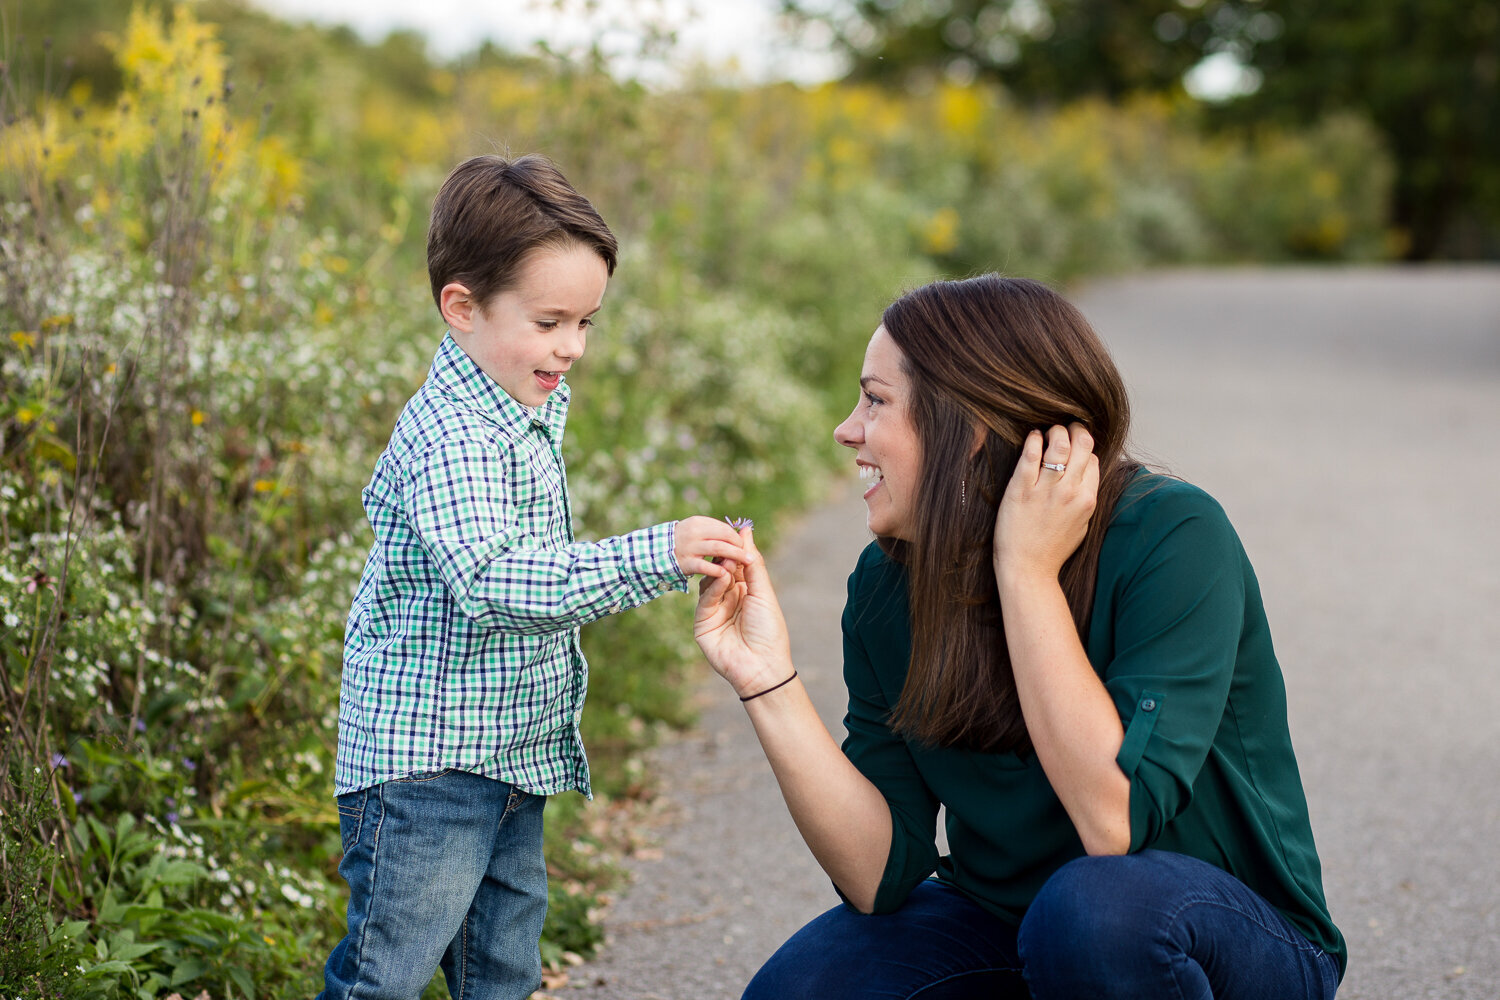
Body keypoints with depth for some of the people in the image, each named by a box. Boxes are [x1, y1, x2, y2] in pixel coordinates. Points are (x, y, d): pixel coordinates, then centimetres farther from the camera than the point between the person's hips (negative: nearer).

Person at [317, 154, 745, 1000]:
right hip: (426, 762, -9)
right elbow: (492, 583, -35)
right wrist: (654, 556, -38)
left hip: (519, 755, 9)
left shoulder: (535, 408, 8)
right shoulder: (447, 433, -22)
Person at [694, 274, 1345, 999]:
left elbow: (1115, 822, -32)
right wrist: (767, 681, -21)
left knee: (1092, 902, -36)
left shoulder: (1170, 537, -21)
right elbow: (883, 875, -10)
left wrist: (1026, 569, -29)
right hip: (998, 920, 5)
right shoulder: (888, 585, -6)